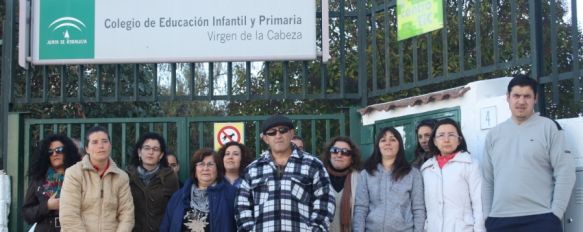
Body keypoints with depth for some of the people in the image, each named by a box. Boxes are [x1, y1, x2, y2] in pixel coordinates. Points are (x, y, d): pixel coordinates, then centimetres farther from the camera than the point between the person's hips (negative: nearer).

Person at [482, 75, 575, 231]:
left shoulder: (549, 128, 2)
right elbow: (487, 179, 14)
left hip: (540, 219, -4)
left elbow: (565, 173, -3)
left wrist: (555, 213, -9)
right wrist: (486, 215, 6)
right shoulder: (494, 134, 14)